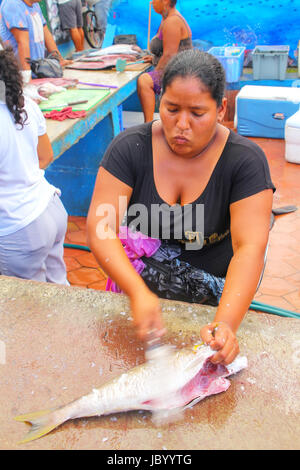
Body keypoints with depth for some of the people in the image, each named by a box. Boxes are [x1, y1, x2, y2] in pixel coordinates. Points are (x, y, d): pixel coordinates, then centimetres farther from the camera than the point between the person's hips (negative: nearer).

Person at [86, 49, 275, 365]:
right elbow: (100, 229, -18)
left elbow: (250, 249, -23)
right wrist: (138, 292, -35)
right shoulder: (130, 147, -10)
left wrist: (227, 323, -39)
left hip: (214, 295, 0)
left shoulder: (246, 160, -13)